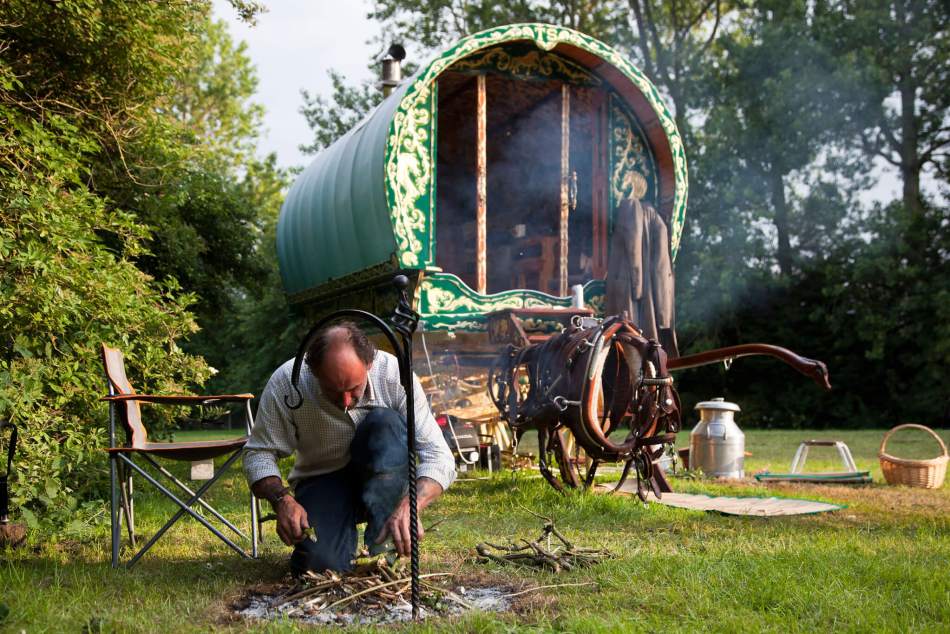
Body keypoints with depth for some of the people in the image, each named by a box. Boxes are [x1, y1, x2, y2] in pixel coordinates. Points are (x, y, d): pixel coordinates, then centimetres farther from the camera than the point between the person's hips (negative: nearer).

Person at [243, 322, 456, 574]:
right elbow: (259, 454, -11)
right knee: (320, 563, -28)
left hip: (383, 479, 0)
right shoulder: (286, 382, -22)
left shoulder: (394, 374, -24)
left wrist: (409, 506, -43)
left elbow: (439, 457, -25)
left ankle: (378, 546, -23)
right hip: (321, 480, 0)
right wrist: (282, 499, -31)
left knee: (386, 422, -31)